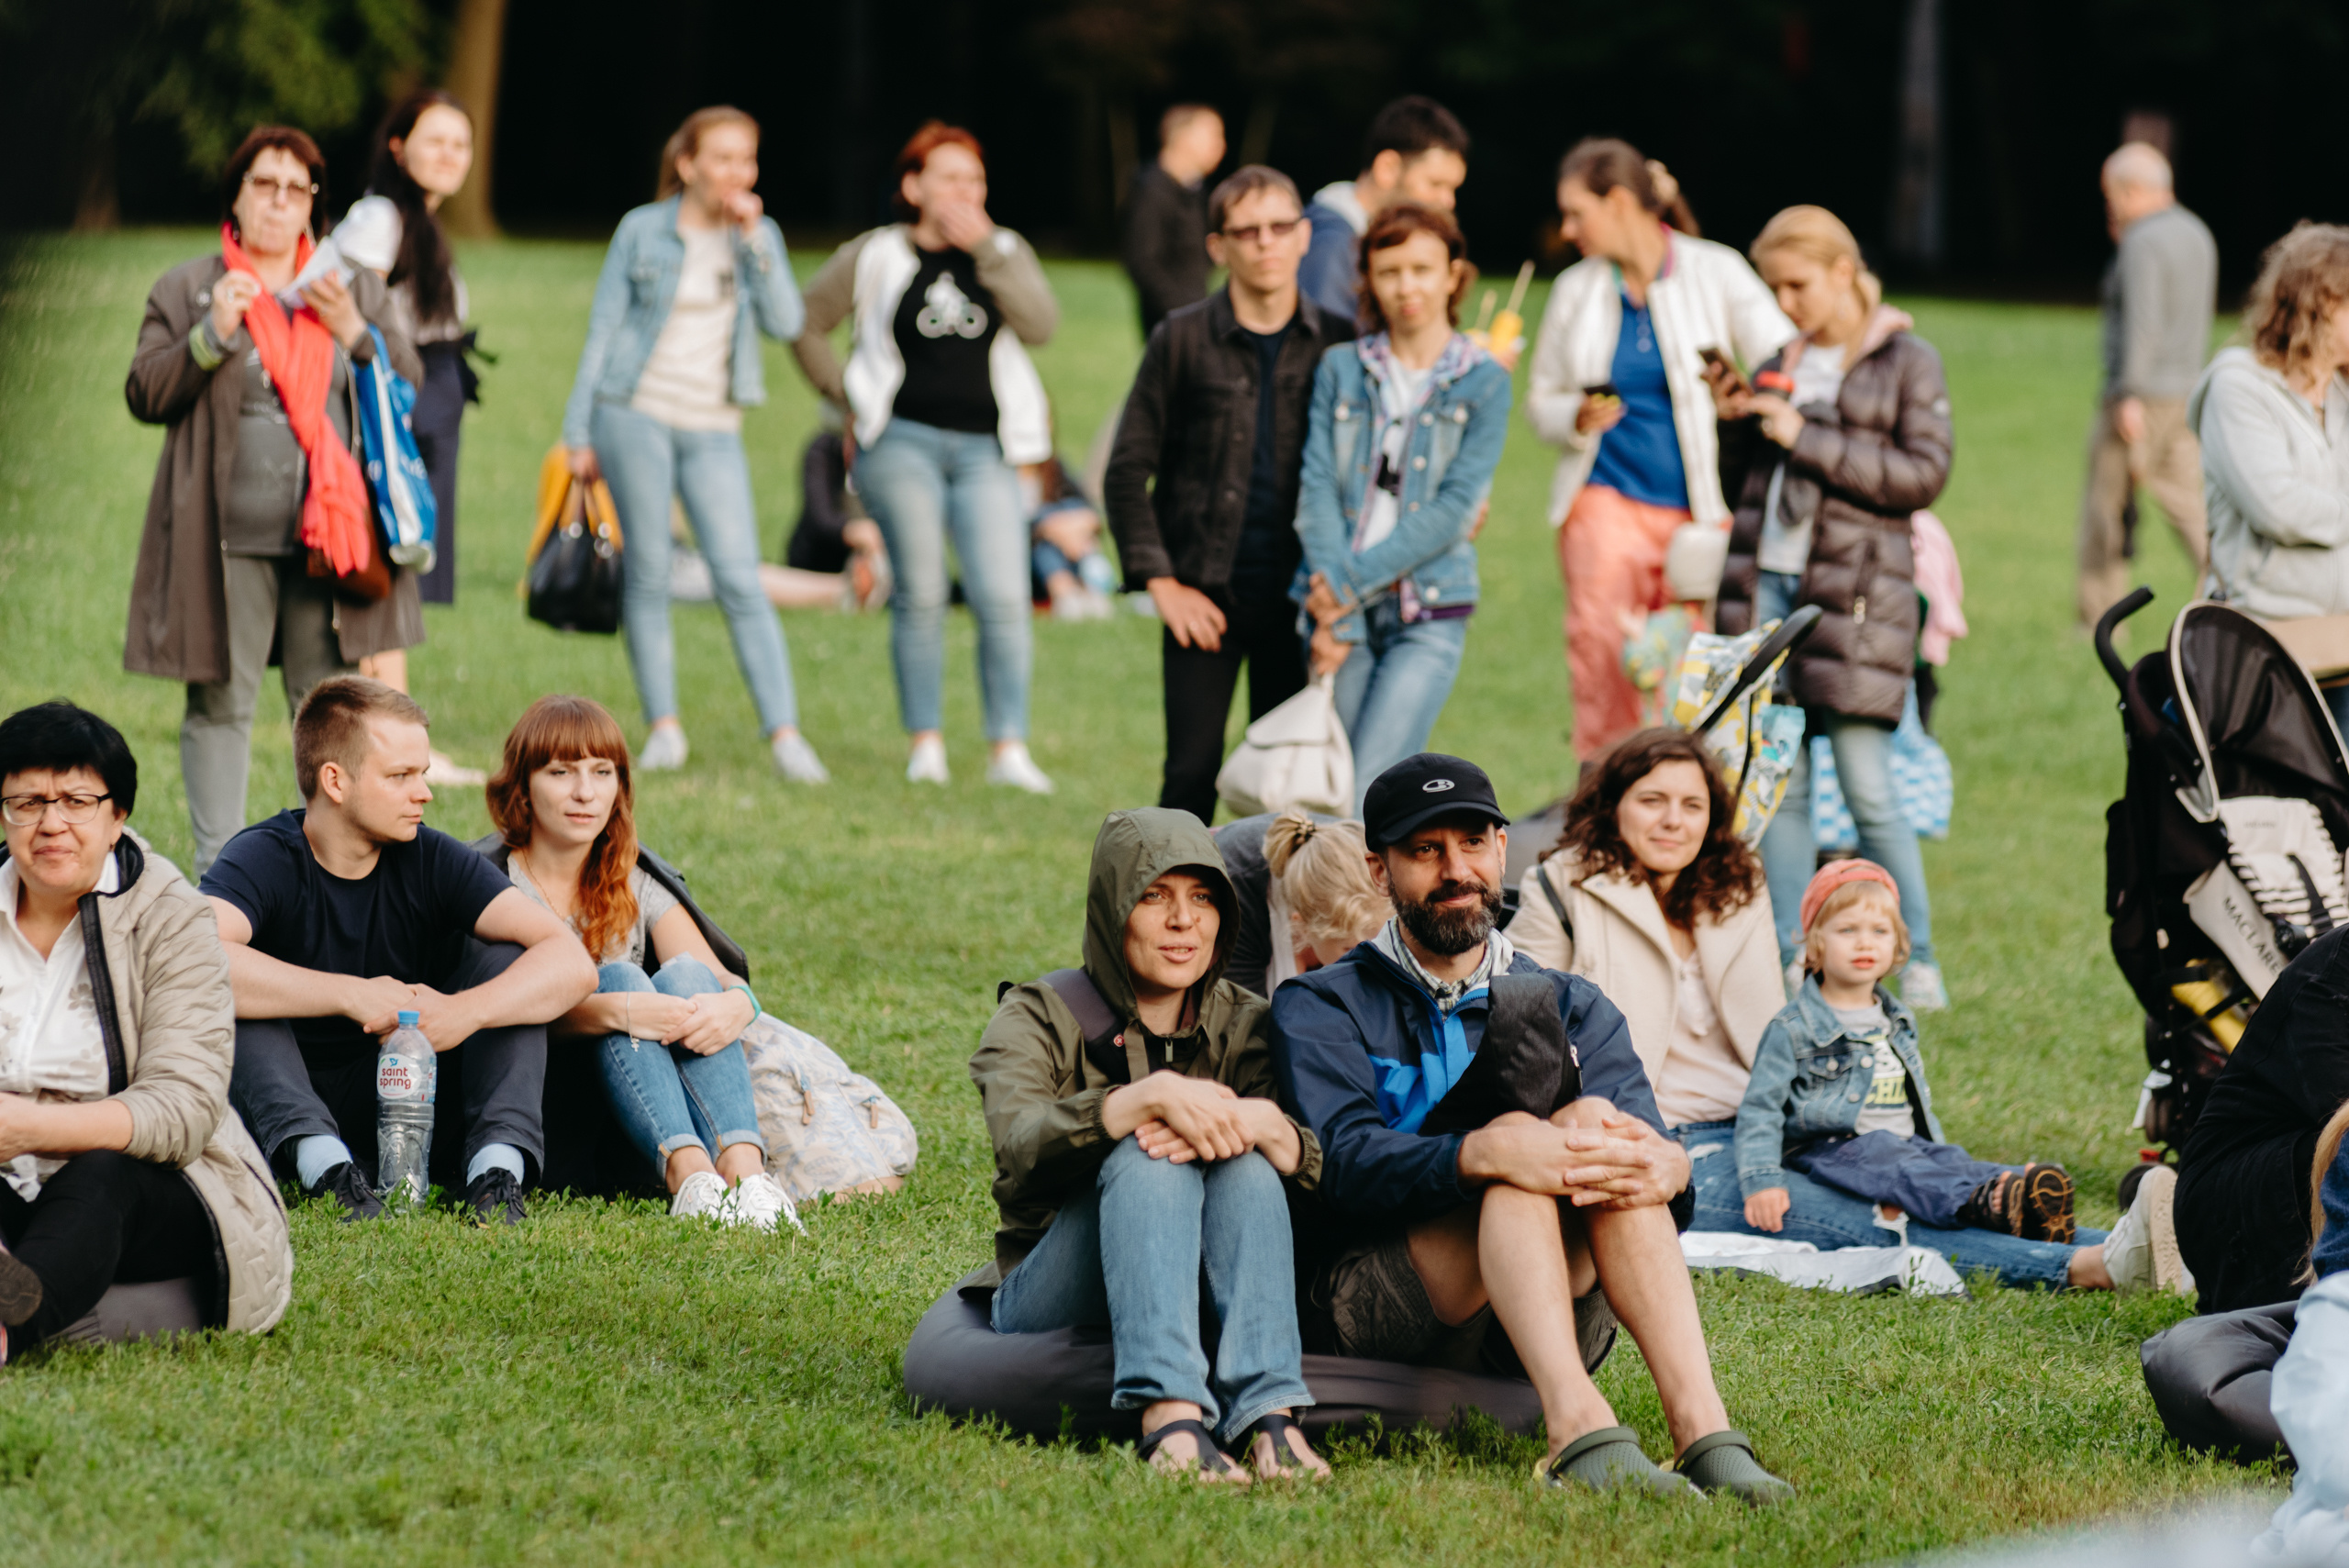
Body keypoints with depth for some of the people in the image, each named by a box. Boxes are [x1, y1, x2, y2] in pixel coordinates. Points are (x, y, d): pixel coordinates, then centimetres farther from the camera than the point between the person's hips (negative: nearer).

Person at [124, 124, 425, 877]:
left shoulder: (355, 287, 15)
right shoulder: (186, 290, 7)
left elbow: (409, 383, 11)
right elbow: (144, 396, 2)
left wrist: (355, 330, -6)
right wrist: (212, 333, -12)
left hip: (328, 531, 2)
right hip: (228, 539, -2)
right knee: (221, 701, -1)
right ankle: (218, 866, 5)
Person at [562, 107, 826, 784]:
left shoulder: (759, 237, 10)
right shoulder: (643, 231, 2)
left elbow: (785, 322, -4)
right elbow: (602, 330, 5)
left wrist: (754, 240, -9)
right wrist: (579, 433, 3)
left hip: (714, 429, 1)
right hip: (638, 415, -1)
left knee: (740, 580, -8)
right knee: (647, 575, -1)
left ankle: (784, 733, -11)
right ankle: (663, 726, 6)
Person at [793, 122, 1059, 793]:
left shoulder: (1005, 253, 11)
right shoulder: (875, 256, 6)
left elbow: (1040, 324, -7)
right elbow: (805, 323, 13)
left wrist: (985, 247, -10)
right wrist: (847, 395, 8)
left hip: (982, 448, 1)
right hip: (903, 441, -1)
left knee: (1004, 598, -10)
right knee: (921, 592, -6)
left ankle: (1009, 749, -7)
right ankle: (925, 743, 3)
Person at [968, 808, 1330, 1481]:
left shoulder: (1246, 1025, 10)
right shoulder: (1038, 1017, 1)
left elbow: (1325, 1169, -9)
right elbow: (1021, 1148, -22)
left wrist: (1258, 1124, -32)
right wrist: (1152, 1096, -38)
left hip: (1204, 1303, 3)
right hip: (1046, 1305, -2)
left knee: (1247, 1166, -25)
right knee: (1148, 1157, -29)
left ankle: (1269, 1417, -43)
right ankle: (1170, 1416, -52)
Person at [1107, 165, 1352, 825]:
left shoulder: (1337, 343, 3)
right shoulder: (1184, 341, 0)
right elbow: (1127, 472, 3)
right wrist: (1160, 581, -5)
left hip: (1298, 597, 1)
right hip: (1206, 597, -1)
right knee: (1193, 773, -3)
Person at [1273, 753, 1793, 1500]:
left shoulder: (1575, 1010, 21)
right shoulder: (1321, 1009, 10)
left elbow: (1639, 1126, 0)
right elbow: (1347, 1160, -11)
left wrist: (1666, 1162, -27)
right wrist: (1484, 1153, -31)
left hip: (1551, 1323, 3)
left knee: (1613, 1156, -25)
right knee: (1517, 1139, -29)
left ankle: (1702, 1429, -43)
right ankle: (1579, 1431, -51)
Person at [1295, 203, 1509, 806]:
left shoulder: (1484, 383, 2)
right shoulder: (1341, 369, 9)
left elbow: (1456, 508, -7)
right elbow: (1317, 485, 0)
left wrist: (1354, 581, -13)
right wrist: (1332, 611, -12)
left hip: (1429, 618, -3)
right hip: (1344, 607, 3)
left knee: (1371, 793, -15)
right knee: (1337, 795, 2)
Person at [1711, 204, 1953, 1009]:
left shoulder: (1906, 363, 1)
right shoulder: (1781, 367, 16)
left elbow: (1923, 474, -10)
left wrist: (1805, 439, -12)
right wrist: (1733, 423, 3)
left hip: (1854, 588, -5)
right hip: (1767, 580, 5)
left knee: (1866, 786, -7)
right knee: (1776, 781, 4)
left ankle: (1917, 962, 2)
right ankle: (1788, 959, 9)